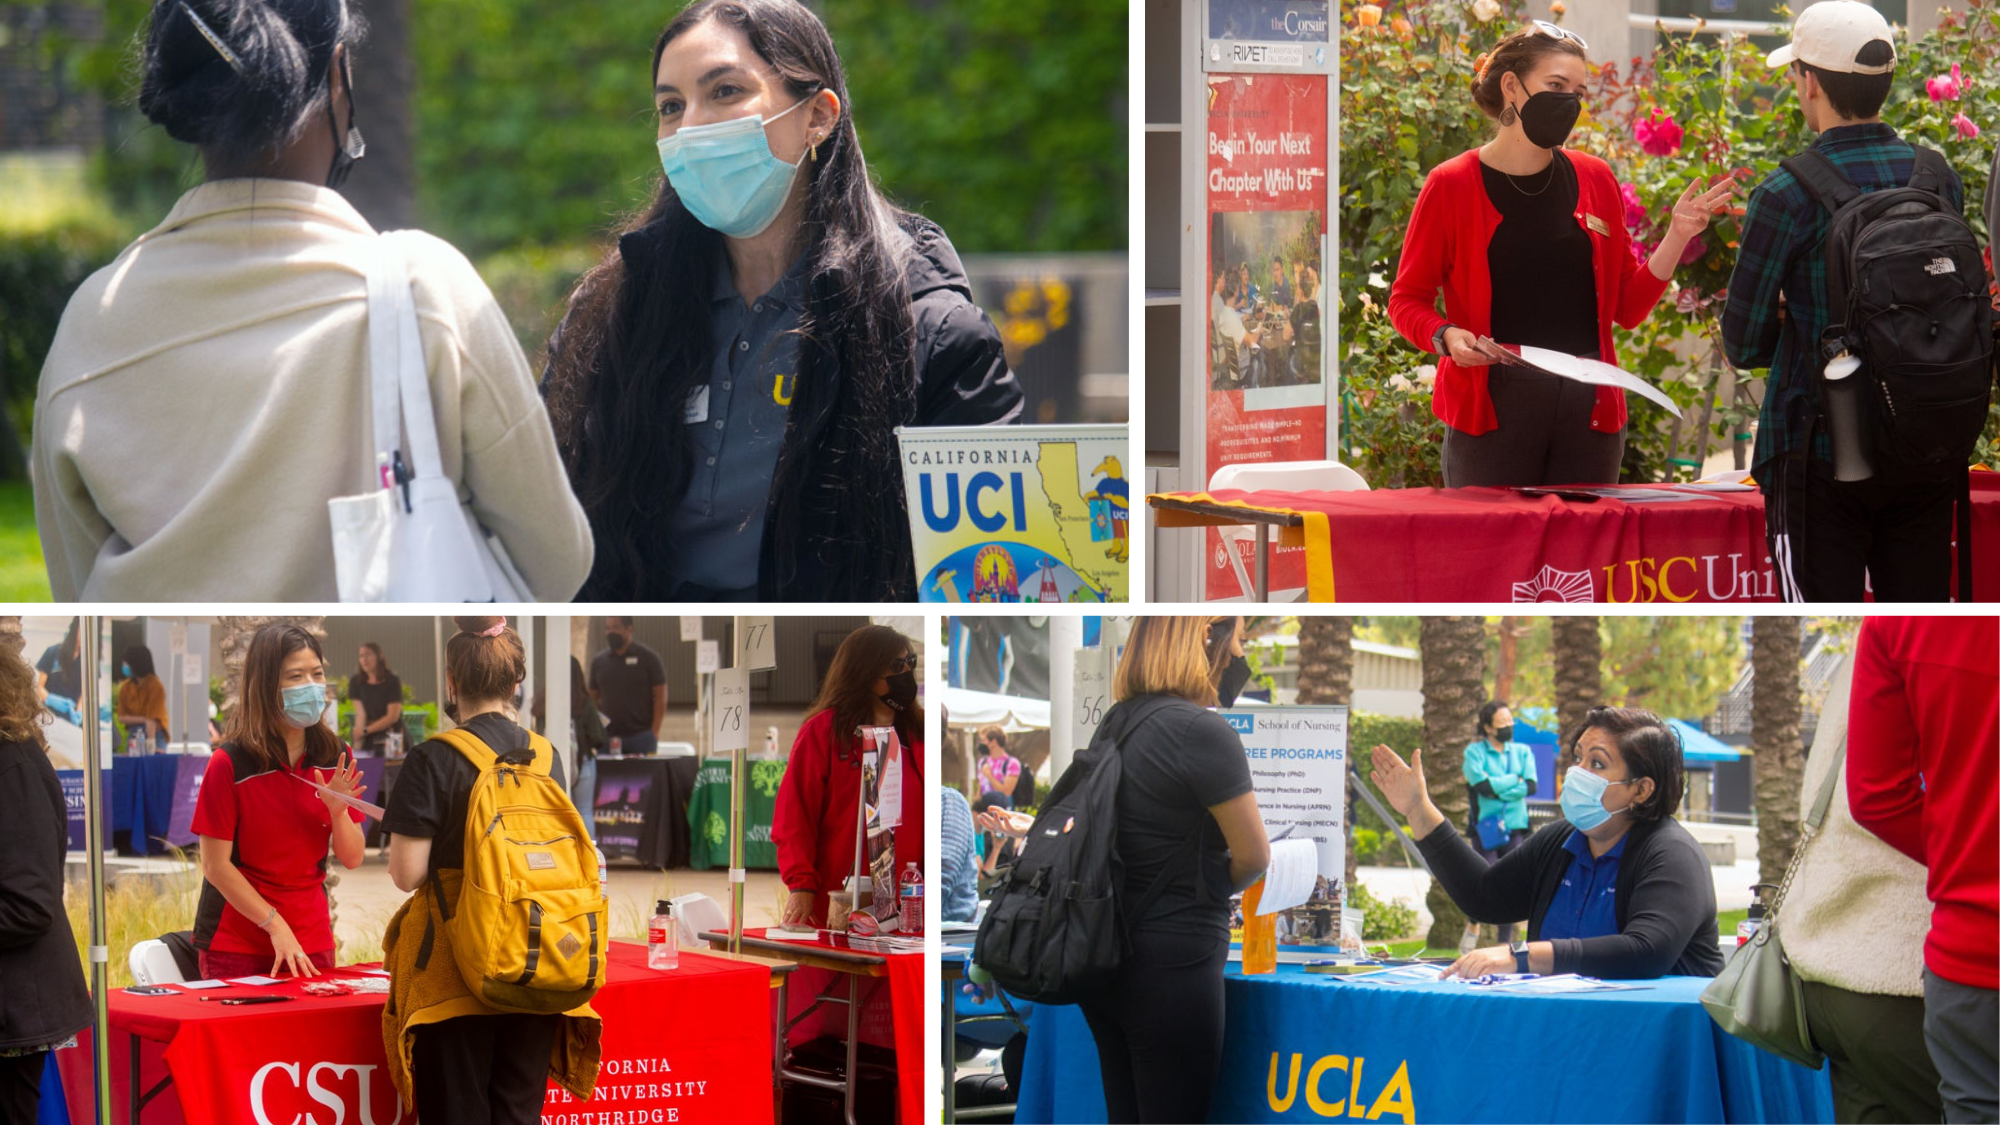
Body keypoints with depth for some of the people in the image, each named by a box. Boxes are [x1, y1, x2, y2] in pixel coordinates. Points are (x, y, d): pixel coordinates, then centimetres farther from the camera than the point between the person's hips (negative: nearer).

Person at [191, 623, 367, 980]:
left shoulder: (335, 759, 1)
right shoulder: (229, 763, -14)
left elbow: (352, 859, 3)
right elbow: (215, 865, -13)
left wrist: (338, 810, -16)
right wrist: (275, 925, -15)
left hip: (311, 940, 4)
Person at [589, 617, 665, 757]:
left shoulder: (648, 658, 2)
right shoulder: (599, 661, 13)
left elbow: (660, 697, -1)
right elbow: (594, 697, 15)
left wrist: (654, 732, -10)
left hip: (641, 736, -3)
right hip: (608, 737, 3)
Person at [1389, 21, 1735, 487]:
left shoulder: (1595, 181, 11)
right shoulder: (1452, 186, 0)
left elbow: (1628, 306, 13)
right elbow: (1407, 300, 4)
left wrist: (1677, 237, 2)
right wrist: (1446, 336, -15)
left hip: (1588, 407, 3)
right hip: (1493, 408, -3)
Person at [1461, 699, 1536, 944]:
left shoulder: (1522, 752, 12)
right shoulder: (1475, 752, 1)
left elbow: (1531, 786, -3)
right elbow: (1484, 786, -14)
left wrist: (1497, 790, -10)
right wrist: (1514, 779, -3)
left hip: (1515, 828, 3)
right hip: (1485, 828, -3)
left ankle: (1506, 942, 6)